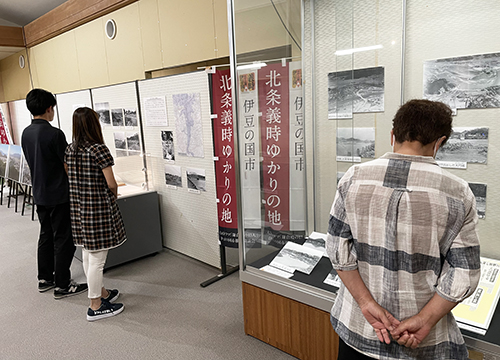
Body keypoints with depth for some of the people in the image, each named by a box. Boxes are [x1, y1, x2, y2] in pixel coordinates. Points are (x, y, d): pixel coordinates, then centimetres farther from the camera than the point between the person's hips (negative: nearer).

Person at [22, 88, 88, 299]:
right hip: (58, 195, -8)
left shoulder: (26, 134, 6)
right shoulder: (54, 134, -19)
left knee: (46, 236, 19)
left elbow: (33, 163, 14)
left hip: (39, 194, 8)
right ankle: (62, 285, 9)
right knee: (63, 240, 1)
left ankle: (44, 279, 30)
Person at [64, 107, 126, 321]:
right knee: (97, 259, 2)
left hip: (77, 207, 8)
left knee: (88, 256, 18)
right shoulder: (99, 149, -16)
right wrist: (114, 195, 4)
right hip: (98, 209, -8)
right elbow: (111, 184, -15)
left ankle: (102, 293, 36)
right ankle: (96, 307, 14)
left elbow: (70, 178, 13)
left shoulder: (70, 150, 6)